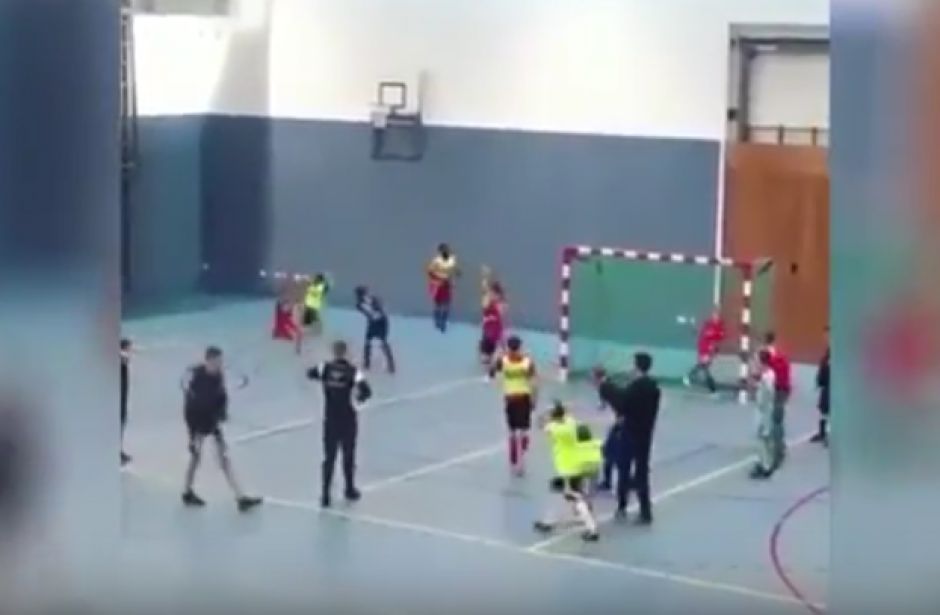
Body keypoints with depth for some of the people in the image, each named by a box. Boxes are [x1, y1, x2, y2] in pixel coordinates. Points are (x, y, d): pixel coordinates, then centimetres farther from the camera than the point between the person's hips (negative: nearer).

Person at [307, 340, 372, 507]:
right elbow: (366, 391, -24)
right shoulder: (352, 371, -15)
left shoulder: (325, 368, -5)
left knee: (329, 457, 5)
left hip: (330, 419, 2)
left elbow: (310, 373, 15)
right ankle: (350, 490, 29)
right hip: (348, 419, -2)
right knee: (348, 455, 14)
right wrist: (360, 397, -2)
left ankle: (326, 495, 0)